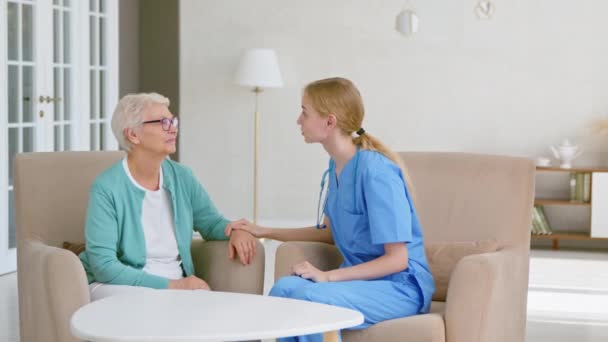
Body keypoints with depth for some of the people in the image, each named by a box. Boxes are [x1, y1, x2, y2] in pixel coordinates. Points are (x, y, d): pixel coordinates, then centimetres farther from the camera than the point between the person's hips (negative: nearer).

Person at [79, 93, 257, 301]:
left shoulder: (182, 177, 4)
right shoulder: (107, 188, -14)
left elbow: (211, 222, 16)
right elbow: (104, 265, -19)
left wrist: (234, 229, -10)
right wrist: (170, 285, -24)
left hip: (177, 283, 5)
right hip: (121, 285, -5)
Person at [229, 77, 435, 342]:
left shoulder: (376, 171, -18)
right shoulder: (336, 167, 6)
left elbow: (397, 259, -17)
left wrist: (328, 276, -21)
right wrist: (265, 232, 19)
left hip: (401, 286, -6)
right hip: (361, 278, 7)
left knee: (311, 298, -32)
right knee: (285, 287, -23)